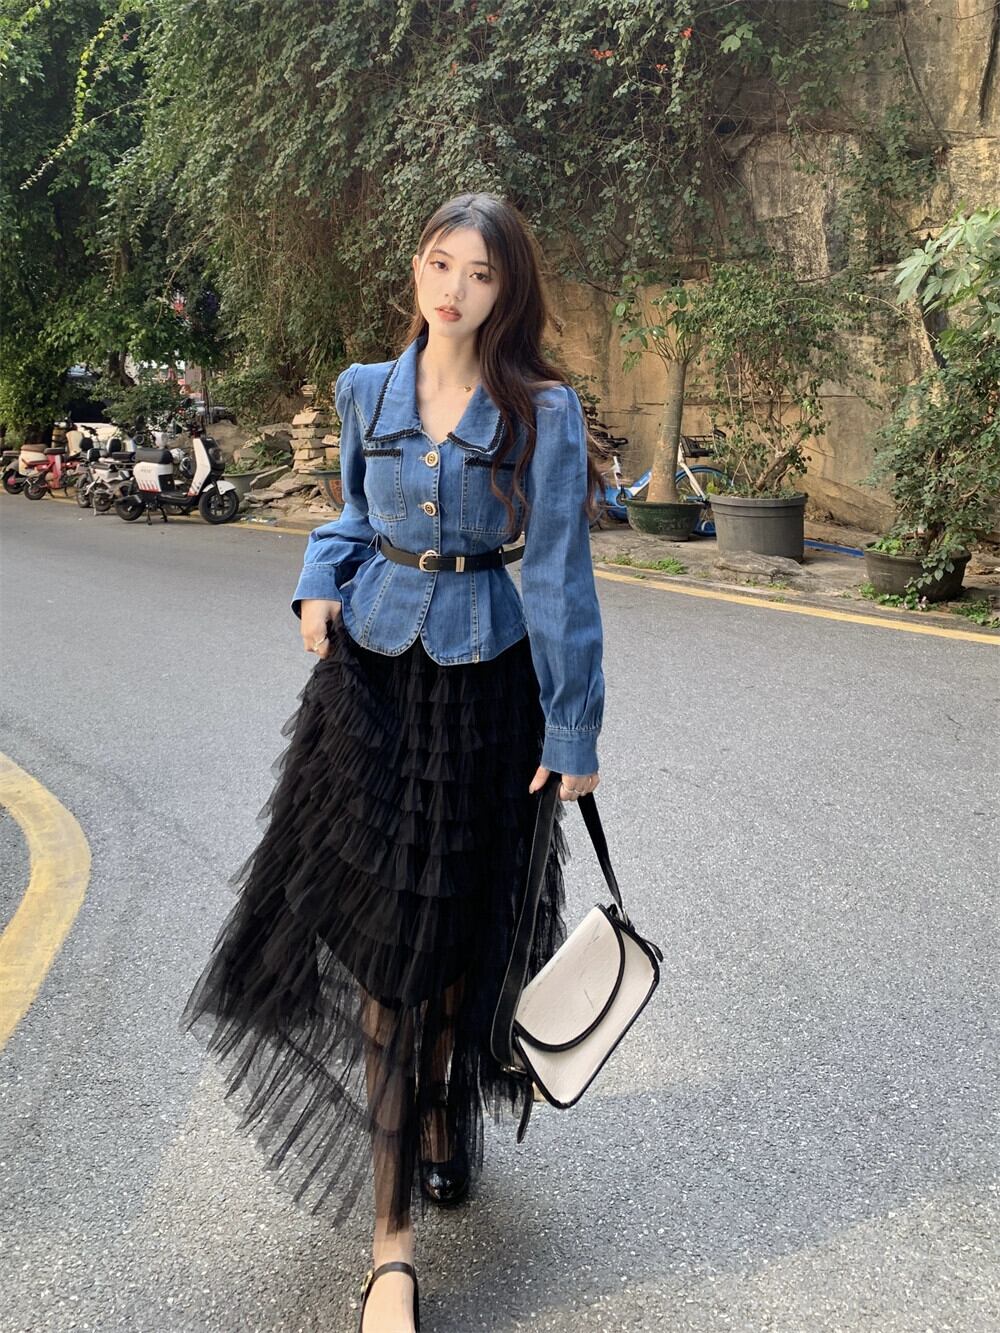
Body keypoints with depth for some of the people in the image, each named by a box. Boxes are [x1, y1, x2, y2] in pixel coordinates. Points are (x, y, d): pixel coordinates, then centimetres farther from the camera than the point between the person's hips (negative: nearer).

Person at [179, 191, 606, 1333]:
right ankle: (392, 1240, 7)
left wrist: (572, 731, -6)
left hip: (484, 684, -2)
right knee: (382, 938, -1)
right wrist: (320, 582, -3)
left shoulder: (542, 411, -6)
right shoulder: (367, 392, 5)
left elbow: (557, 575, -6)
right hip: (372, 676, 2)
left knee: (460, 934, 10)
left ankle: (442, 1121, 41)